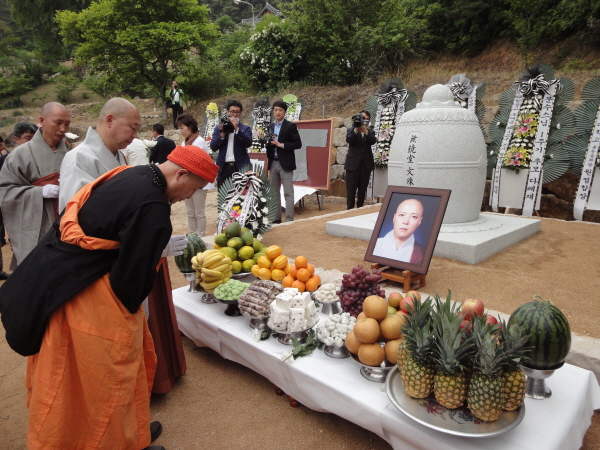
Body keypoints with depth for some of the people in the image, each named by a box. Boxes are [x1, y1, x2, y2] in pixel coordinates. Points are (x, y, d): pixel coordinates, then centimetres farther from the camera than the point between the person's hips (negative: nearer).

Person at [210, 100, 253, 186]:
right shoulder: (219, 128, 12)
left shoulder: (245, 128, 9)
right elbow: (213, 147, 3)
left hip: (241, 167, -2)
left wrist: (237, 129, -15)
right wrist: (223, 133, -9)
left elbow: (248, 143, -8)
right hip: (224, 167, 2)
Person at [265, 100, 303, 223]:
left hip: (285, 164, -6)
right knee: (274, 193, 10)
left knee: (288, 193, -5)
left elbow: (298, 143, -9)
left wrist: (281, 145, -15)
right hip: (273, 163, 6)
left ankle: (289, 219, -3)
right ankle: (276, 218, 19)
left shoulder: (290, 126, -2)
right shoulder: (270, 126, 14)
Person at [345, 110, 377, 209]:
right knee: (351, 189, -2)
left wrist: (366, 132, -24)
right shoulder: (352, 130, 6)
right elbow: (348, 140, -13)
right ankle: (349, 209, 3)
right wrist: (356, 130, -27)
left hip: (366, 164, 3)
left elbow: (373, 141, -9)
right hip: (353, 163, -2)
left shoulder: (370, 131, 11)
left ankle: (360, 209, 14)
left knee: (363, 189, 6)